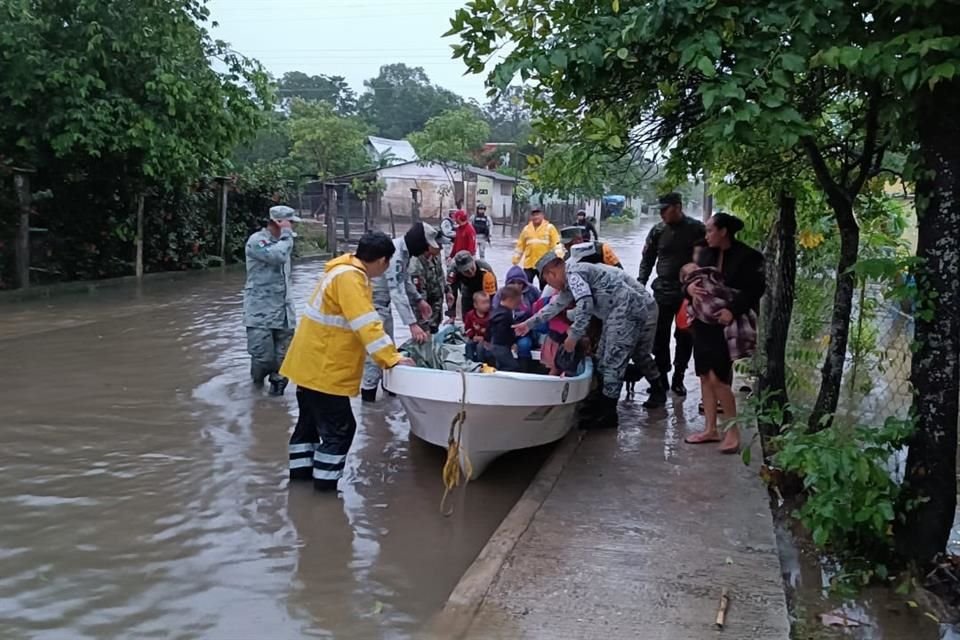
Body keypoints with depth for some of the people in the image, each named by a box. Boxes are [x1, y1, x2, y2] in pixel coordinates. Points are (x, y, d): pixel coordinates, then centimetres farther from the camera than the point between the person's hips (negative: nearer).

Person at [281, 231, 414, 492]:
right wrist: (391, 359, -27)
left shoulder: (347, 271, 10)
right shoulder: (349, 278, -22)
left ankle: (301, 469, 32)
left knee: (312, 419, 21)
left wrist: (388, 354, 13)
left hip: (312, 363, 11)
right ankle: (325, 481, 4)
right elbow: (367, 325, -28)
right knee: (339, 427, -2)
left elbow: (360, 323, 16)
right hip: (324, 368, -11)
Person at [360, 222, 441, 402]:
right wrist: (412, 324, -40)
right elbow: (397, 292, -36)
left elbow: (405, 280, 18)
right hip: (373, 303, -10)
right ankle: (368, 393, -2)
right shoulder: (395, 254, -30)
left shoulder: (405, 251, 1)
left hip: (383, 303, 10)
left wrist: (419, 299, 12)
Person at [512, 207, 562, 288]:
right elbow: (520, 246, 12)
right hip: (528, 265, 2)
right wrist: (515, 261, 14)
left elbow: (557, 245, -8)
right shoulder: (526, 229, 7)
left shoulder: (549, 228, -2)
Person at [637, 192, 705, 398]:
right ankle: (661, 379, 12)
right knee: (660, 337, 2)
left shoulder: (696, 229, -3)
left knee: (684, 338, 7)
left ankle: (678, 379, 20)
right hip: (663, 291, 1)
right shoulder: (657, 231, 2)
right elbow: (647, 260, 10)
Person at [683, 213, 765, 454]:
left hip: (727, 325, -7)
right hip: (704, 322, 7)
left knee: (718, 378, -9)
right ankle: (710, 429, 21)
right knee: (705, 376, 10)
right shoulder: (707, 253, 8)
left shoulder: (747, 257, -11)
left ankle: (733, 431, 6)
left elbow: (756, 290, -14)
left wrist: (733, 310, -26)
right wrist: (690, 286, -10)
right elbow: (694, 277, 14)